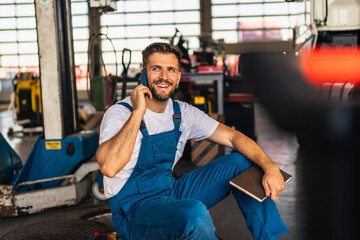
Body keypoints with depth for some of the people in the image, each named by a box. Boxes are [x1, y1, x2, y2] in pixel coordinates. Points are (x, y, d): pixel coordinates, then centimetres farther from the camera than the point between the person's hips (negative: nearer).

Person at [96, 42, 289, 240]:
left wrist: (270, 166, -15)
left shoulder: (182, 112, 2)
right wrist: (138, 112, -30)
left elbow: (233, 137, 0)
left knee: (242, 161, 0)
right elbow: (108, 167, -35)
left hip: (171, 193, 7)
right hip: (133, 208, -7)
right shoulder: (120, 113, -17)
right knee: (195, 212, -38)